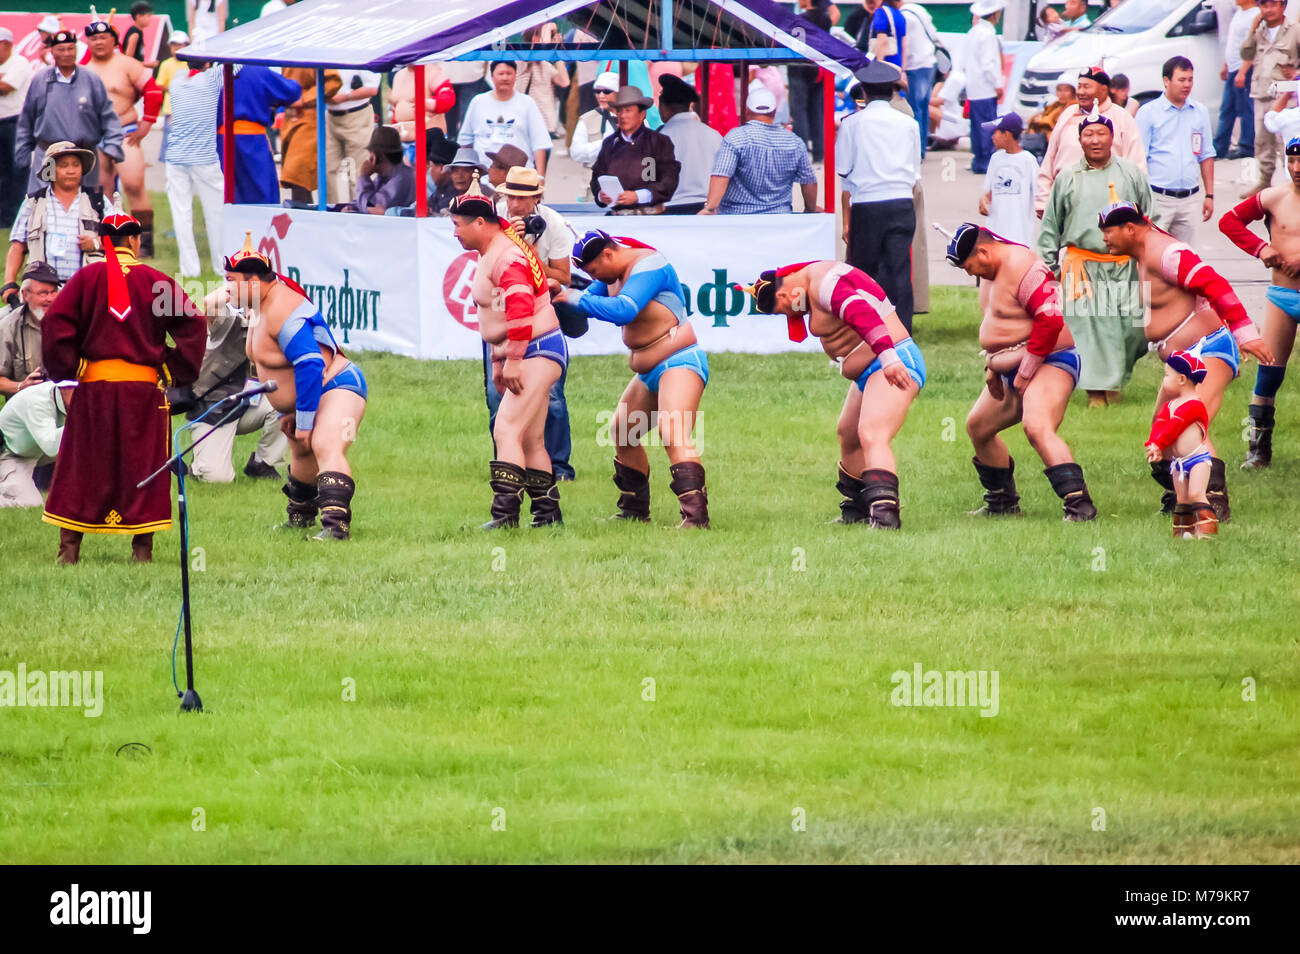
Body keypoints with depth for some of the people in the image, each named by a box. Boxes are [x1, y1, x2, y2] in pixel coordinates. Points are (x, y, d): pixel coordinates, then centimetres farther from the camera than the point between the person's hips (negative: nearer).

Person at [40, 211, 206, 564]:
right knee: (143, 466, 5)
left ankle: (69, 548, 3)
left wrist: (64, 370, 3)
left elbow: (55, 323, -7)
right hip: (144, 388, 0)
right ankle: (142, 548, 2)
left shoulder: (87, 277, 0)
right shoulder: (155, 280, 1)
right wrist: (177, 373, 6)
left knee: (81, 468, 6)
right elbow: (192, 326, -2)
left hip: (94, 386, 0)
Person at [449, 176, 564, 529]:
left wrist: (512, 361, -26)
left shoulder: (506, 257, -17)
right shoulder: (492, 252, 16)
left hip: (537, 352, -11)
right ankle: (548, 512, 20)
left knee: (506, 430, -19)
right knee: (531, 441, 14)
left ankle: (505, 512, -25)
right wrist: (499, 361, 25)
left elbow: (520, 309, -28)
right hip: (535, 355, 11)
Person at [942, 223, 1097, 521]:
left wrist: (1025, 372, -22)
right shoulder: (995, 270, 11)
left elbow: (1050, 320, -28)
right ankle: (1002, 502, 32)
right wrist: (993, 365, 15)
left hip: (1049, 361, -11)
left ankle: (1079, 504, -35)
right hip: (1015, 369, 11)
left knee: (1037, 428, -31)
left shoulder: (1022, 268, -22)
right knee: (977, 427, 19)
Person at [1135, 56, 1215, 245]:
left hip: (1190, 200, 4)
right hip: (1159, 199, -4)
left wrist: (1209, 195, 12)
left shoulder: (1200, 113, 12)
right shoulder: (1148, 112, -1)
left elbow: (1206, 157, 17)